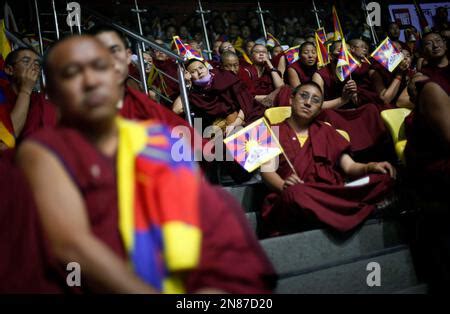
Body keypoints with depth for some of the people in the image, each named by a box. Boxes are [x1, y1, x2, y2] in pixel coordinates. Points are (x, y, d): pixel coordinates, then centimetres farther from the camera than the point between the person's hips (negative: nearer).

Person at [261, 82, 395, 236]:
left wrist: (371, 167, -6)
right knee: (295, 193, -40)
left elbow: (349, 166, 17)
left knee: (383, 179, -21)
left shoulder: (326, 131, 27)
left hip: (333, 194, 3)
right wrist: (283, 186, -21)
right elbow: (267, 170, 2)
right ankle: (364, 206, -30)